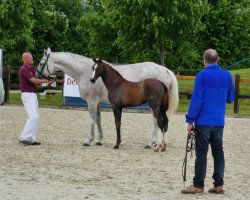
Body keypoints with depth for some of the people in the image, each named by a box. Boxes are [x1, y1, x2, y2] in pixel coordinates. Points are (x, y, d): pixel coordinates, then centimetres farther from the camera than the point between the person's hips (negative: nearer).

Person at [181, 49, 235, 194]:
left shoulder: (202, 75, -9)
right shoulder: (227, 76, 5)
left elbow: (196, 100, -12)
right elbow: (230, 99, 14)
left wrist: (190, 121, -8)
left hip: (203, 122, -4)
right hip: (219, 122, 4)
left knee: (201, 153, -1)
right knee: (218, 152, 9)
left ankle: (198, 185, 1)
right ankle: (219, 185, 10)